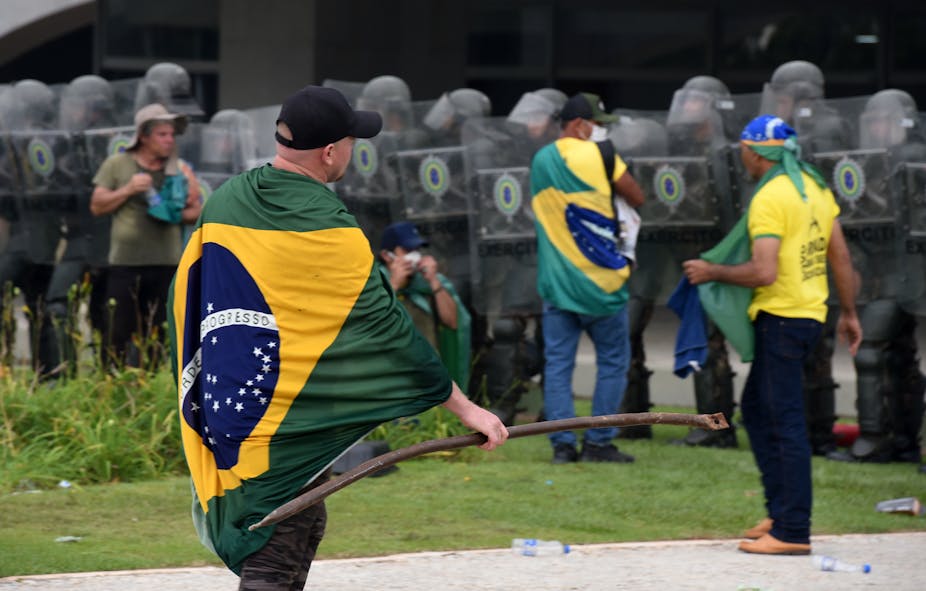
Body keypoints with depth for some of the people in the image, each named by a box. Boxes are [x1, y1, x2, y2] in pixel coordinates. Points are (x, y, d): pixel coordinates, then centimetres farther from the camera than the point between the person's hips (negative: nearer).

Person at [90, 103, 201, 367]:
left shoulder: (180, 170, 11)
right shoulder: (117, 164, 4)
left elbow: (196, 212, 17)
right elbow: (97, 206, 2)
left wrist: (184, 214, -6)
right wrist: (128, 189, -11)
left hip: (167, 264, 3)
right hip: (125, 262, -3)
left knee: (157, 338, 5)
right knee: (117, 335, -5)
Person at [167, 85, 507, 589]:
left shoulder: (222, 202, 5)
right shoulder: (329, 229, -16)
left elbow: (186, 293, 14)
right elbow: (385, 329, -14)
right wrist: (463, 406, -8)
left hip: (225, 402, 8)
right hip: (288, 422, -8)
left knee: (304, 528, 23)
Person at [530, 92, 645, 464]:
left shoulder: (541, 161, 9)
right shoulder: (599, 155, -9)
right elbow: (637, 198, -2)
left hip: (555, 280, 5)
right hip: (599, 280, -5)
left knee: (557, 363, 5)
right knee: (613, 360, 6)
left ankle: (562, 444, 0)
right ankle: (598, 442, 2)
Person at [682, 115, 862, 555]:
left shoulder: (770, 198, -16)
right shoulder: (814, 187, 11)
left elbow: (764, 272, -24)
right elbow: (841, 257, 14)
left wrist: (712, 272, -10)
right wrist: (848, 313, 22)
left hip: (781, 317, -10)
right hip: (810, 315, 10)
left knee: (785, 422, -8)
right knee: (757, 409, 18)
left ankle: (792, 531, -8)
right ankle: (781, 513, 19)